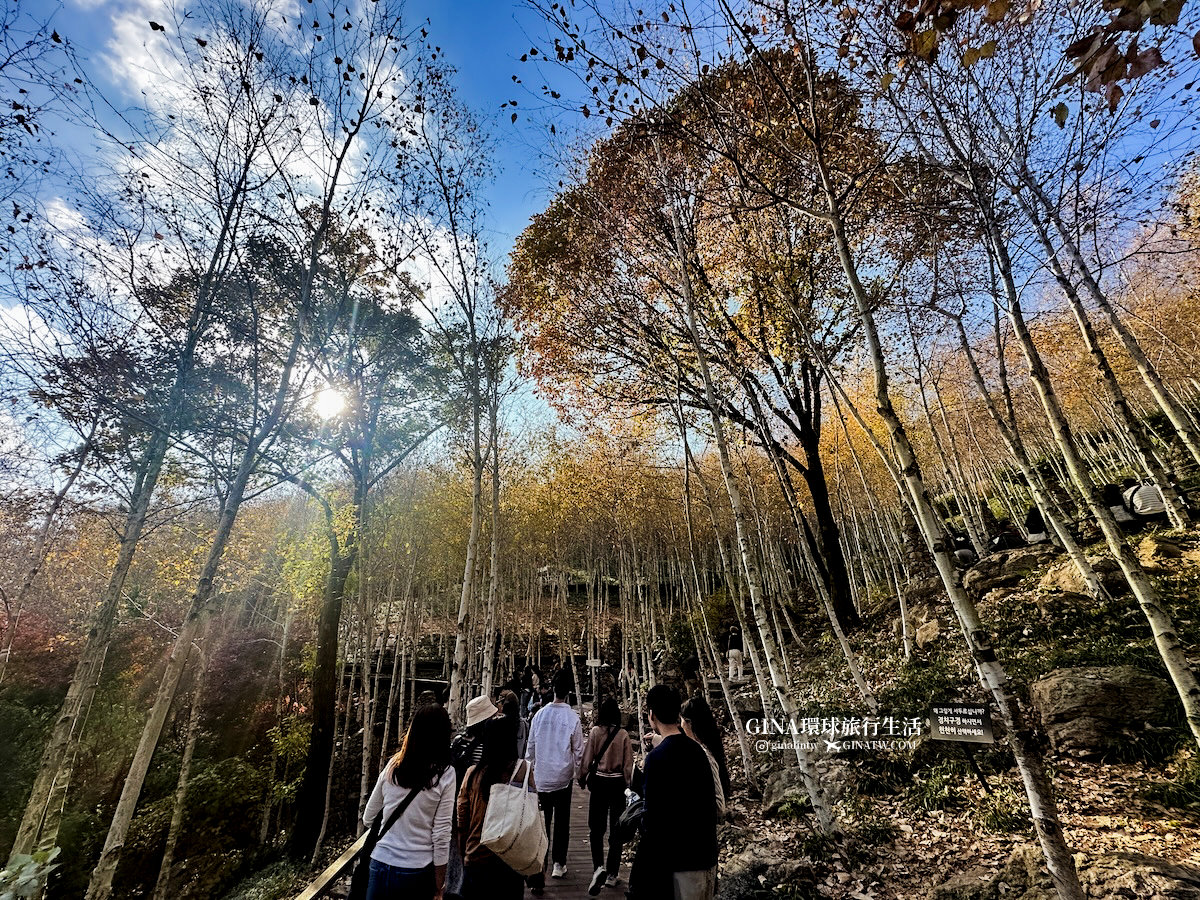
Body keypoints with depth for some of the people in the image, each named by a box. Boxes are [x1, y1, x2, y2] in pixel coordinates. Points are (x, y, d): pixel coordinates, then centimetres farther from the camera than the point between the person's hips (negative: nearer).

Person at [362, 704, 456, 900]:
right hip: (417, 870, -2)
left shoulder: (393, 765, -5)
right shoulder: (445, 774, -14)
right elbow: (441, 835, -11)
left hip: (380, 863, 2)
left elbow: (367, 819, 6)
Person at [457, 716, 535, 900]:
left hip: (474, 861, 2)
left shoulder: (472, 774, -9)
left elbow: (461, 822, 0)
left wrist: (464, 853, 15)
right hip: (511, 862, -1)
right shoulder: (524, 771, -17)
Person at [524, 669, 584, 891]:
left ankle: (537, 873, 3)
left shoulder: (539, 714, -7)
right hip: (563, 778, -1)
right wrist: (578, 772, 12)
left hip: (540, 779, 2)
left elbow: (530, 747, 2)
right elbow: (578, 751, -6)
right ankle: (558, 864, 30)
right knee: (561, 822, 16)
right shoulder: (573, 717, -15)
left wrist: (529, 770, 16)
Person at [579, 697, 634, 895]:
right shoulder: (623, 734, -10)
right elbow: (628, 764, -3)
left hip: (598, 782, 0)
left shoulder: (595, 731, -11)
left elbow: (587, 758, -6)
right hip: (617, 783, 1)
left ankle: (599, 866, -6)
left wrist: (582, 777, 11)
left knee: (596, 827, 12)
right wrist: (628, 783, 12)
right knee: (616, 828, 15)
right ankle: (612, 873, 23)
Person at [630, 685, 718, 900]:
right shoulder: (697, 750, 3)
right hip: (705, 856, 7)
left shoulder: (658, 757, -19)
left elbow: (653, 818, -18)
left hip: (677, 862, -7)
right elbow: (711, 804, 11)